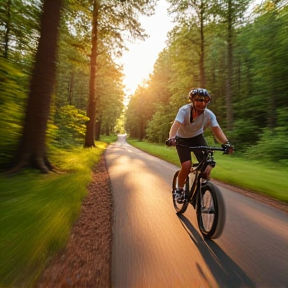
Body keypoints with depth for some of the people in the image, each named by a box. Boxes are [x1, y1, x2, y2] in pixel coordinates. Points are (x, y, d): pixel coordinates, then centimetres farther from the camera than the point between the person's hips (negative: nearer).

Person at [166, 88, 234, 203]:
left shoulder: (209, 114, -19)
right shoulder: (184, 110, -26)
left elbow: (216, 129, -30)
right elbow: (176, 125, -41)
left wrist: (226, 143, -48)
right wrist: (171, 138, -61)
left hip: (197, 137, 3)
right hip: (182, 139, -2)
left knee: (207, 166, -15)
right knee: (186, 166, -22)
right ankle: (179, 190, 4)